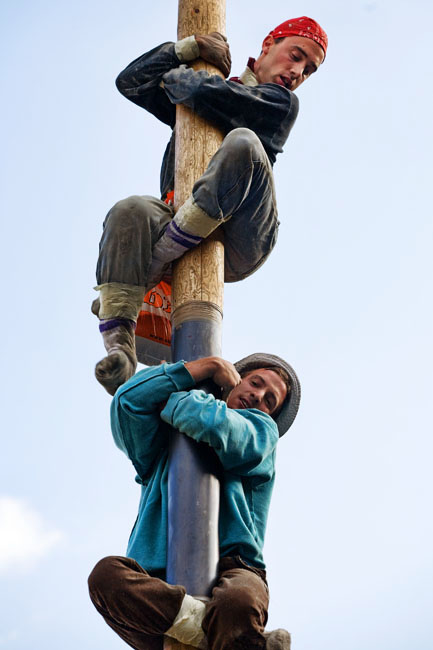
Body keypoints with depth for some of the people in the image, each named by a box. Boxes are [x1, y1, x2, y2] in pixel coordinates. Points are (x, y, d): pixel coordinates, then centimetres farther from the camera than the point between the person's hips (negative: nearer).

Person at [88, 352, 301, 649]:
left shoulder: (262, 429, 19)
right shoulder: (163, 445, 26)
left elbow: (214, 423, -4)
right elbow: (130, 400, 4)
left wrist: (166, 403, 16)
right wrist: (210, 365, 12)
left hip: (230, 571, -2)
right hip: (159, 585, 2)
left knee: (236, 605, -39)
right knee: (107, 575, -33)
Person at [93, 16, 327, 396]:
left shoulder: (282, 103, 16)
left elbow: (210, 97, -4)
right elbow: (131, 82, 23)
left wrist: (176, 78, 15)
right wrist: (189, 47, 14)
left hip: (238, 242, -3)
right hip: (182, 230, 3)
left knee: (243, 142, -30)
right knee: (130, 213, -30)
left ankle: (152, 268, -31)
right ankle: (119, 350, -42)